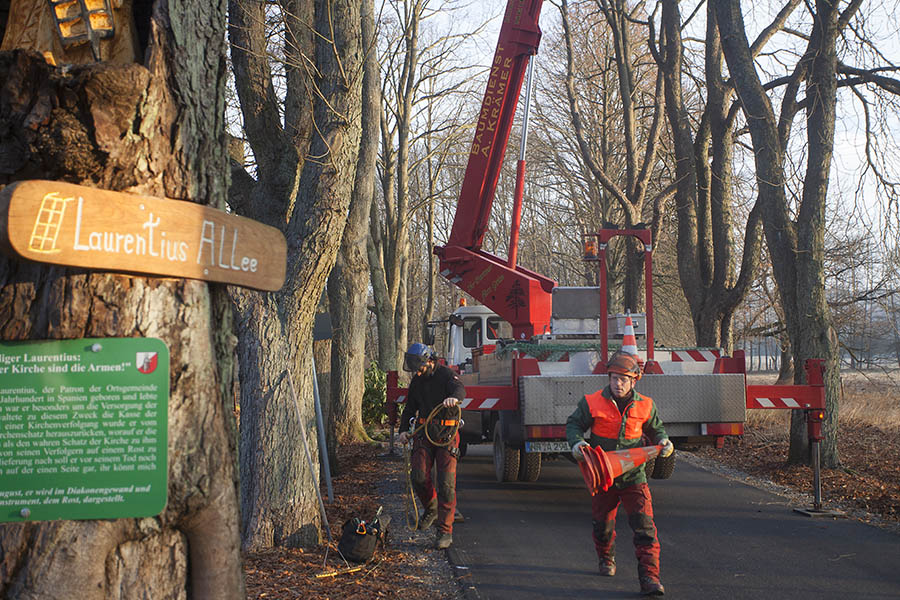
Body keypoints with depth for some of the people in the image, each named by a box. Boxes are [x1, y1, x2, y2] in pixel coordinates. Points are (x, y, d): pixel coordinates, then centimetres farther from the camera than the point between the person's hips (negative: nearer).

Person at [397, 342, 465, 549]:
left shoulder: (446, 375, -7)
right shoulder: (417, 381, 11)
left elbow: (460, 388, -27)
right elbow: (410, 407, 19)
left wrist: (454, 397, -52)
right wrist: (403, 431, 5)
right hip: (424, 432, 5)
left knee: (446, 483, -9)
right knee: (418, 477, -7)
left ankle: (445, 531, -5)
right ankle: (431, 508, 23)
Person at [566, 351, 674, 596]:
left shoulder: (645, 406, -2)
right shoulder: (592, 402, -8)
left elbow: (655, 429, 15)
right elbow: (574, 424, 3)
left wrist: (663, 442, -6)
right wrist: (576, 442, -18)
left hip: (633, 477, 0)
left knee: (644, 526, -11)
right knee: (602, 523, 16)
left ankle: (649, 578, -10)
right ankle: (606, 558, 46)